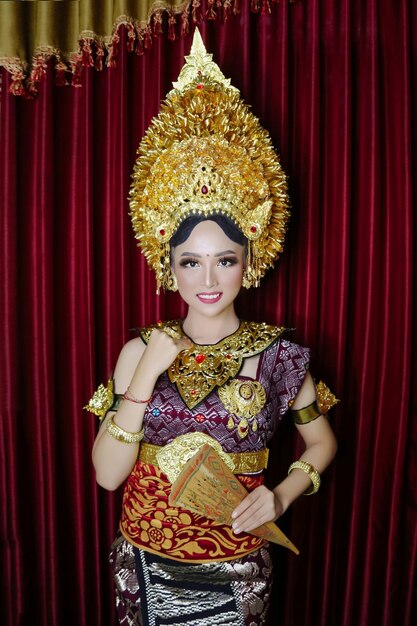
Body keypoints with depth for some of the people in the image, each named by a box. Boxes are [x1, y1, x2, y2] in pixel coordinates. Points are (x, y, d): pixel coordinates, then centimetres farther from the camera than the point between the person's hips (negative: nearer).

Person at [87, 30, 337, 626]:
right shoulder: (141, 351, -10)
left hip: (234, 574, -1)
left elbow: (322, 442, 3)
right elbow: (108, 473, -13)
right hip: (145, 565, 1)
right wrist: (144, 376, -23)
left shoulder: (278, 354, -13)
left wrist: (282, 494, -13)